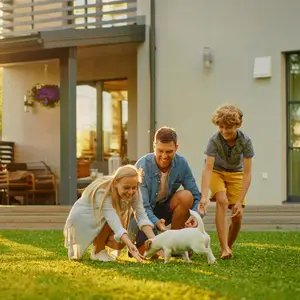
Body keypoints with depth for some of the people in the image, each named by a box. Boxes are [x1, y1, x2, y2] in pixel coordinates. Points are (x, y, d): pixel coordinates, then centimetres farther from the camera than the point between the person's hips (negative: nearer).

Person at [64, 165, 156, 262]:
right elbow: (114, 222, -48)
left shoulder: (133, 193, -18)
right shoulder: (103, 193, -37)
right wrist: (130, 245, -60)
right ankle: (97, 252, -10)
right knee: (109, 218, -33)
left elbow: (142, 217, -25)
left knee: (119, 243, -21)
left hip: (99, 226, 6)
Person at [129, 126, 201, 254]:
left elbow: (195, 197, -10)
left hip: (163, 210, 4)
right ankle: (136, 244, 15)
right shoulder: (143, 166, -23)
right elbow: (142, 206, -25)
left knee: (186, 196, -25)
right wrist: (157, 223, -45)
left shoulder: (181, 163, -13)